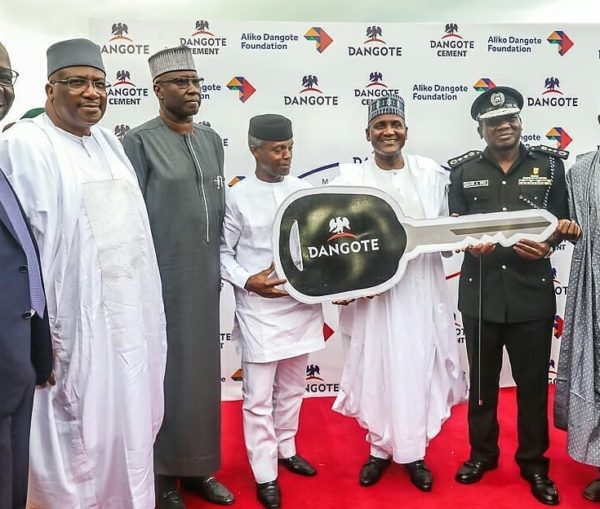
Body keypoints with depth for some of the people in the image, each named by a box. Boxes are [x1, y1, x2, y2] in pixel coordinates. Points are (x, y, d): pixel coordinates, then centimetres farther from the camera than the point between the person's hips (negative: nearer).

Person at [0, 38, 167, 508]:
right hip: (75, 320, -7)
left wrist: (145, 308, 12)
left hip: (129, 315, 7)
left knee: (127, 426, 19)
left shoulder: (109, 143, 14)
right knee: (77, 438, 7)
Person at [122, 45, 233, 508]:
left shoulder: (212, 140, 11)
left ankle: (197, 467, 28)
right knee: (166, 373, 3)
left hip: (205, 276, 6)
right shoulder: (140, 141, -7)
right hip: (163, 277, -6)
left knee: (202, 370, 12)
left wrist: (220, 266, 12)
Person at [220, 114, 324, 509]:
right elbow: (222, 251, -2)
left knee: (292, 388, 19)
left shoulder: (304, 190, 4)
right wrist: (246, 281, -16)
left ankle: (286, 449, 39)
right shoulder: (238, 196, -5)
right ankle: (265, 474, 18)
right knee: (259, 396, 3)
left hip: (302, 302, 4)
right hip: (259, 308, -4)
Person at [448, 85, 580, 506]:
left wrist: (547, 247, -15)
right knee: (482, 380, 14)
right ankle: (482, 452, 33)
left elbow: (563, 225, 6)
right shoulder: (463, 171, 3)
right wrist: (470, 245, -18)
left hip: (532, 294, 0)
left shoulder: (550, 165, 3)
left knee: (533, 382, 10)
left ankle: (534, 461, 30)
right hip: (480, 293, 1)